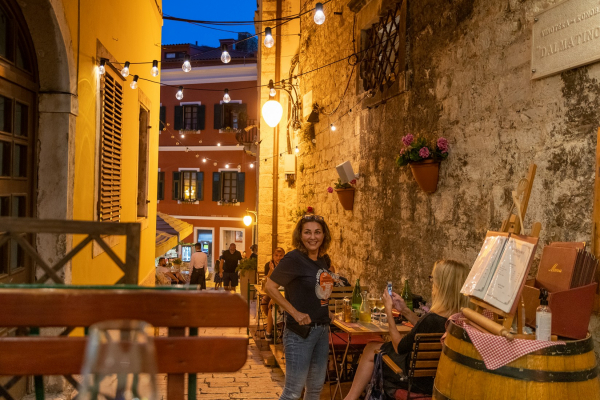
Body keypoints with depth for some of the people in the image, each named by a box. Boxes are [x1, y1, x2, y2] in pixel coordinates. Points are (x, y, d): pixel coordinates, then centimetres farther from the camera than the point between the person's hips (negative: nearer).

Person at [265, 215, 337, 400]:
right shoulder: (294, 258, -14)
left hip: (321, 331, 8)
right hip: (300, 331, -7)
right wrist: (295, 313, -20)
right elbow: (270, 286, -18)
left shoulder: (321, 261, 8)